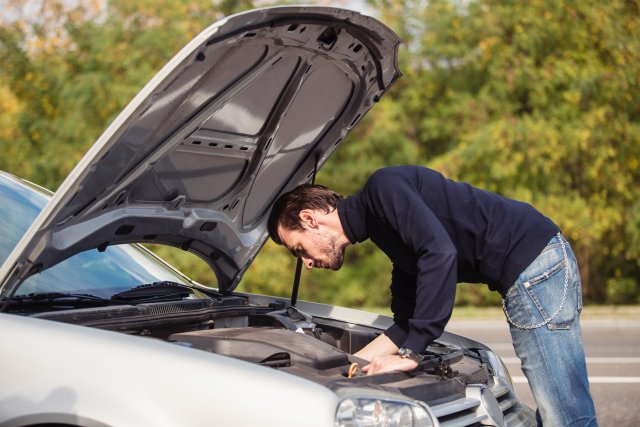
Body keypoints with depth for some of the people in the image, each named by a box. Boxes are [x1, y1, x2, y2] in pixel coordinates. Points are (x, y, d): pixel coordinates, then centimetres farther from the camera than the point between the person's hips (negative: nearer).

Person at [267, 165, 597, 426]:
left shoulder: (383, 188, -7)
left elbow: (440, 254, -22)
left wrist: (410, 354, -17)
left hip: (534, 264, -10)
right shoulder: (383, 228, 23)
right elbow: (408, 321, 24)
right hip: (531, 270, 10)